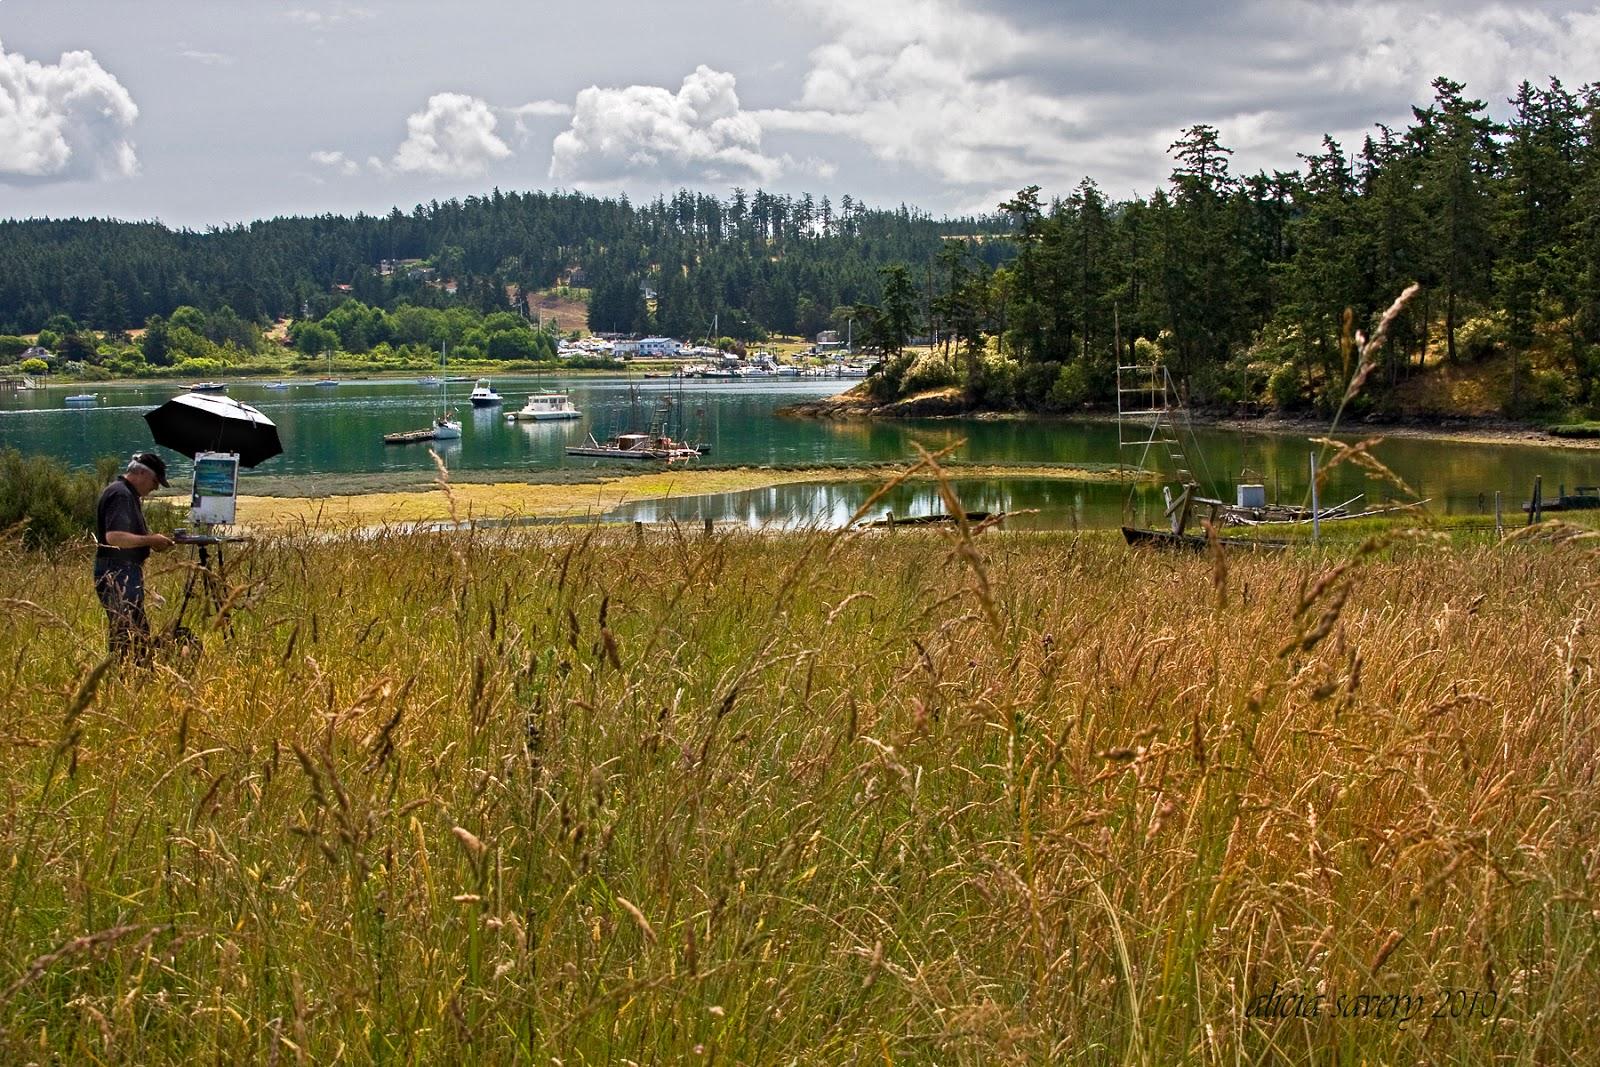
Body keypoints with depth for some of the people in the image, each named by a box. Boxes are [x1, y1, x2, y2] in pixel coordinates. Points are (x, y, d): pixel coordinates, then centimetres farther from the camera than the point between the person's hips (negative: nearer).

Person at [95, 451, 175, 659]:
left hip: (125, 574, 11)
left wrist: (151, 541, 11)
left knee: (139, 632, 11)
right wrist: (150, 540, -18)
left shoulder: (128, 494, 19)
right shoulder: (120, 495, -15)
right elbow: (114, 537, -27)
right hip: (119, 574, -11)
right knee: (130, 634, -11)